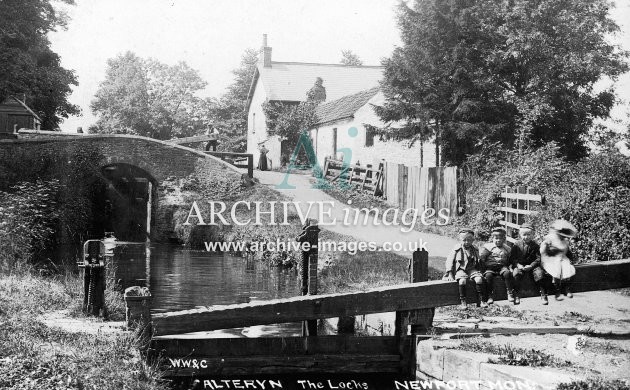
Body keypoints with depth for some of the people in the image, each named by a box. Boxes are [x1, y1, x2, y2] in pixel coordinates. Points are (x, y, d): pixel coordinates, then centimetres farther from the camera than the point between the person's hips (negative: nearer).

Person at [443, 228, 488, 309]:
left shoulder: (475, 250, 12)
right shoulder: (457, 249, 1)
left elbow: (478, 263, 23)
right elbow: (450, 260, 1)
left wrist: (479, 271, 10)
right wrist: (450, 273, -5)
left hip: (472, 269, 3)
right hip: (460, 270, -3)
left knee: (479, 279, -26)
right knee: (462, 280, -34)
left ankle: (480, 300, -19)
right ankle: (463, 301, -26)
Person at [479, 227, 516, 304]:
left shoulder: (507, 249, 16)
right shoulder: (487, 247, 4)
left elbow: (510, 261, 22)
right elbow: (481, 259, 1)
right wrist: (484, 269, -6)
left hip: (502, 266, 2)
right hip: (490, 267, -2)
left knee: (507, 273, -31)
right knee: (488, 275, -33)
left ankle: (510, 294, -23)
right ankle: (490, 296, -23)